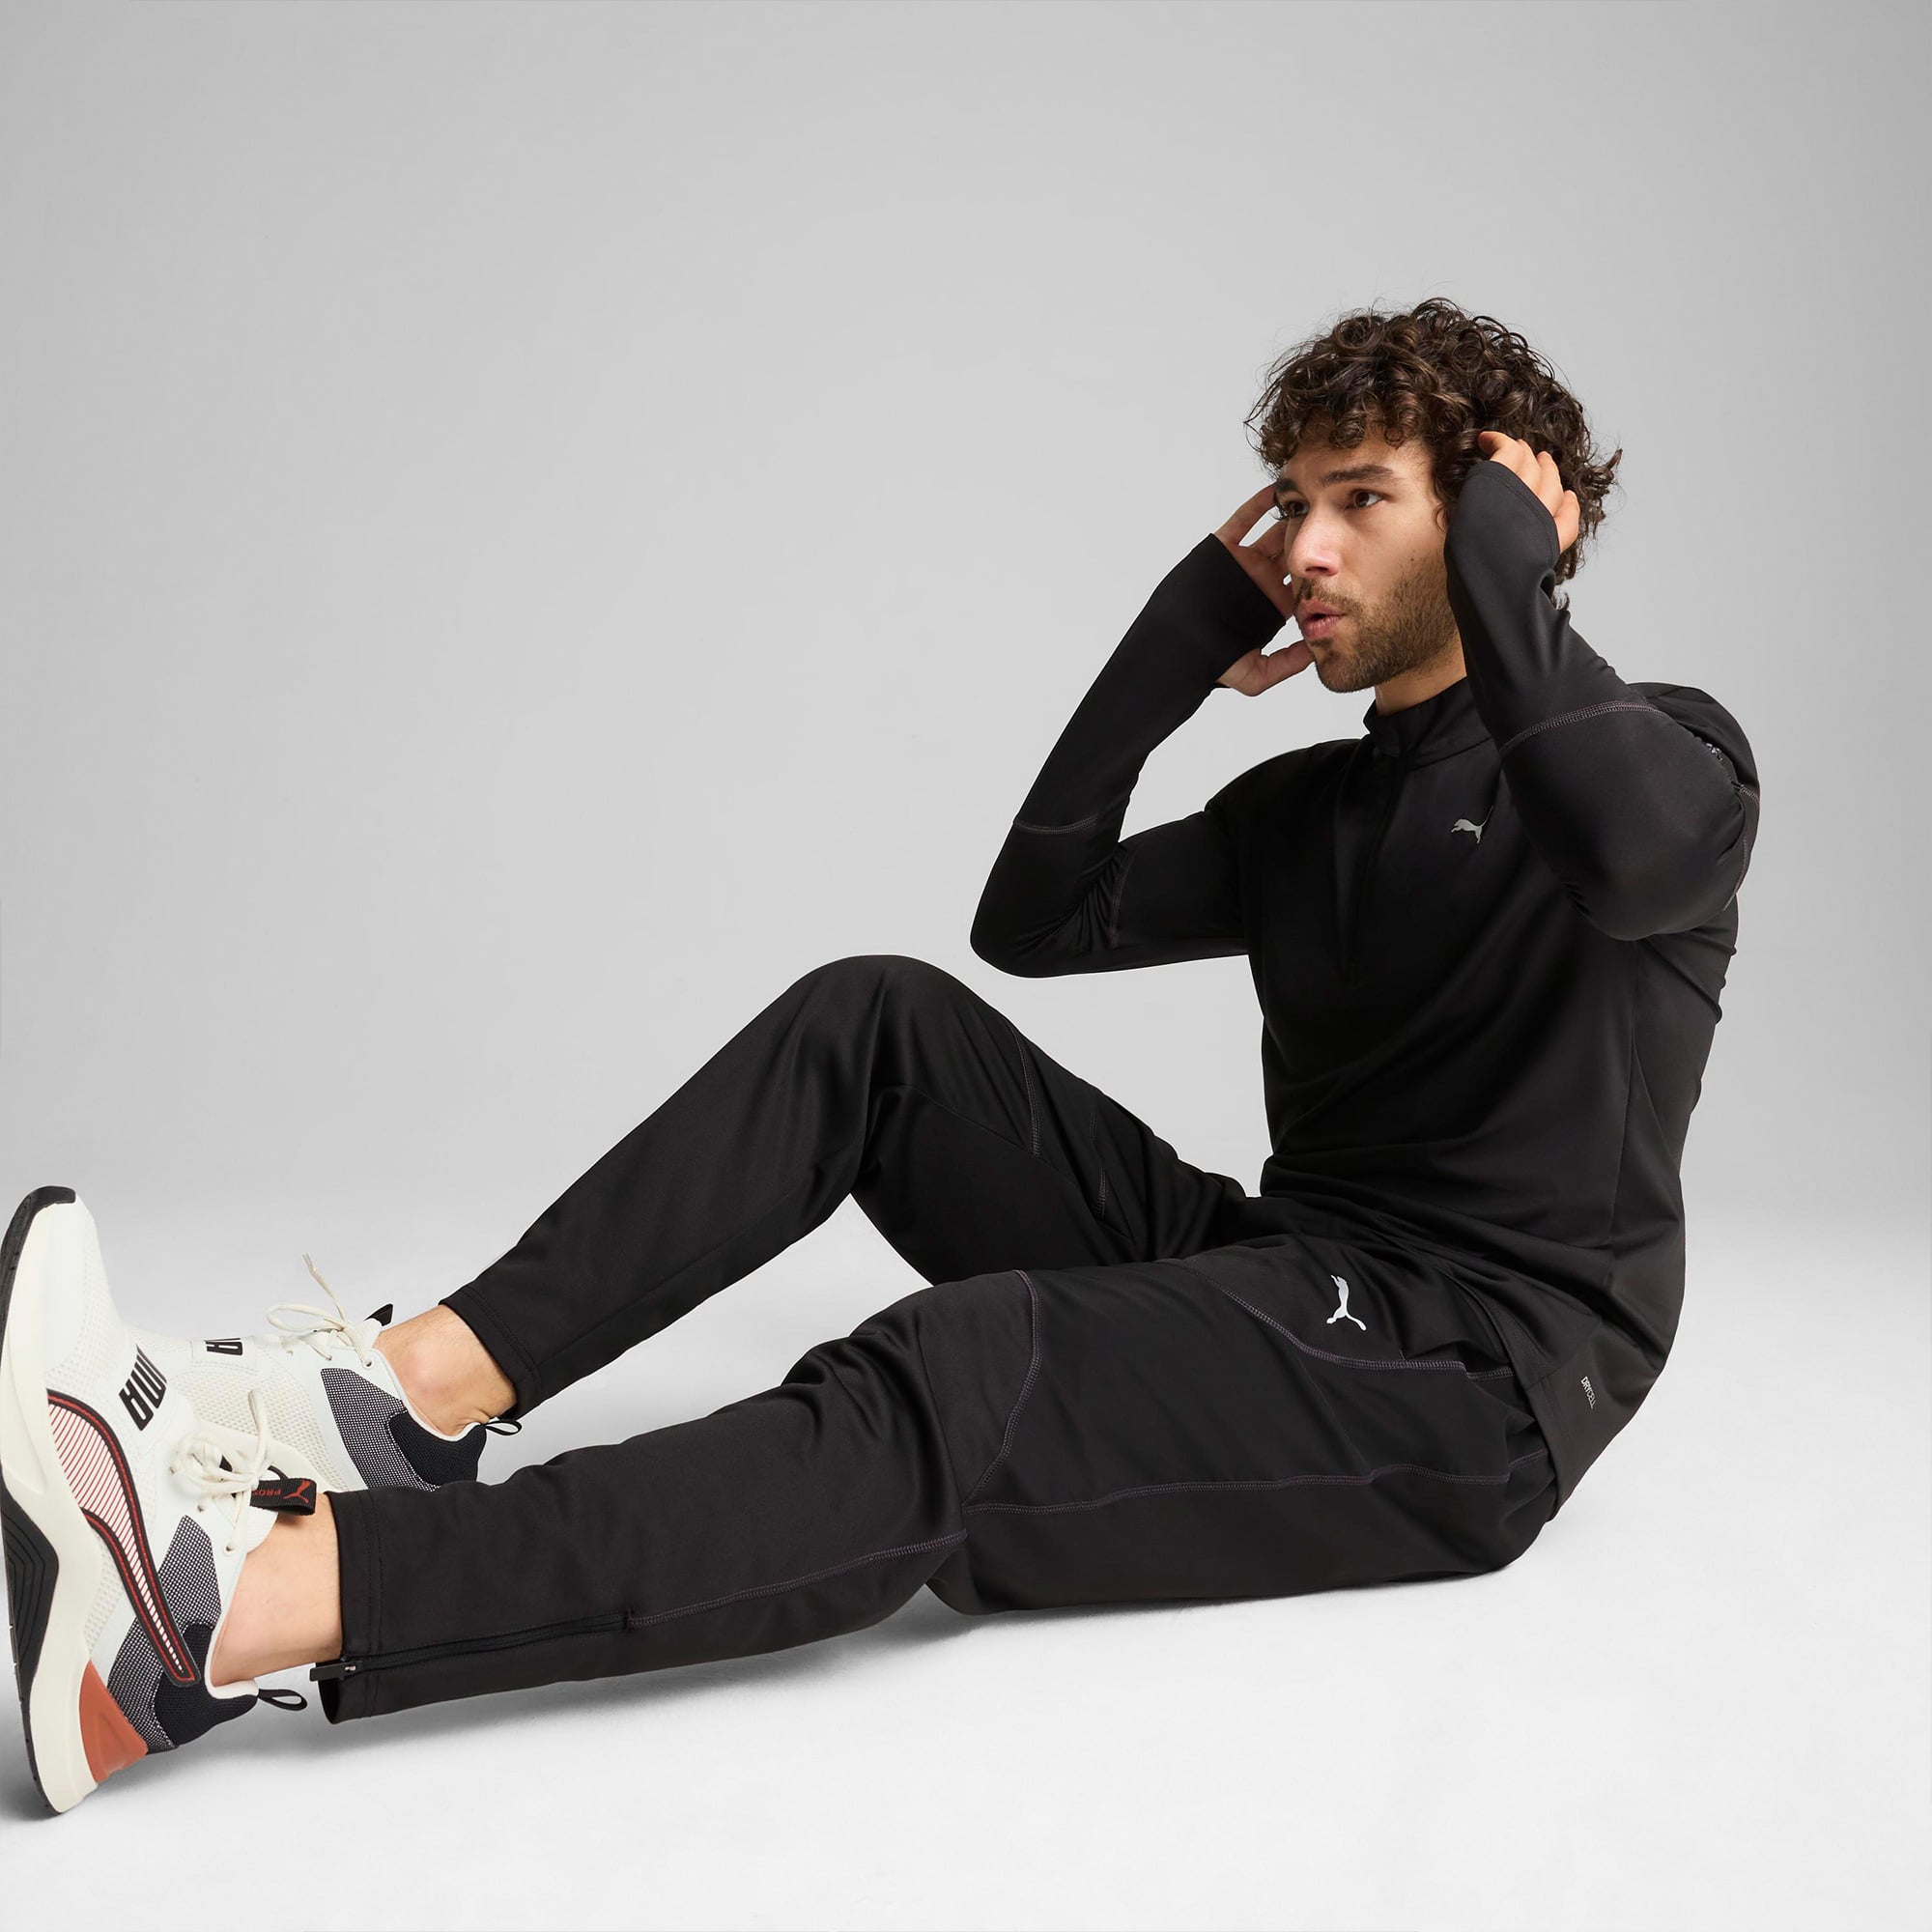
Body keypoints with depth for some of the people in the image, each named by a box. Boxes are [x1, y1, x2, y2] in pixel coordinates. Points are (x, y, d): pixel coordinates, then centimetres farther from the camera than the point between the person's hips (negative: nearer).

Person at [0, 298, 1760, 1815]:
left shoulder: (1669, 758, 0)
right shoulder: (1311, 807, 20)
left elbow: (1628, 847, -28)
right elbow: (1038, 915, 10)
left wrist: (1505, 554, -12)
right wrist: (1192, 631, 8)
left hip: (1470, 1388, -7)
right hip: (1268, 1268, 7)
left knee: (965, 1377, -33)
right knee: (882, 1017, -8)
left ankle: (218, 1616, -43)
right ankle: (406, 1396, -18)